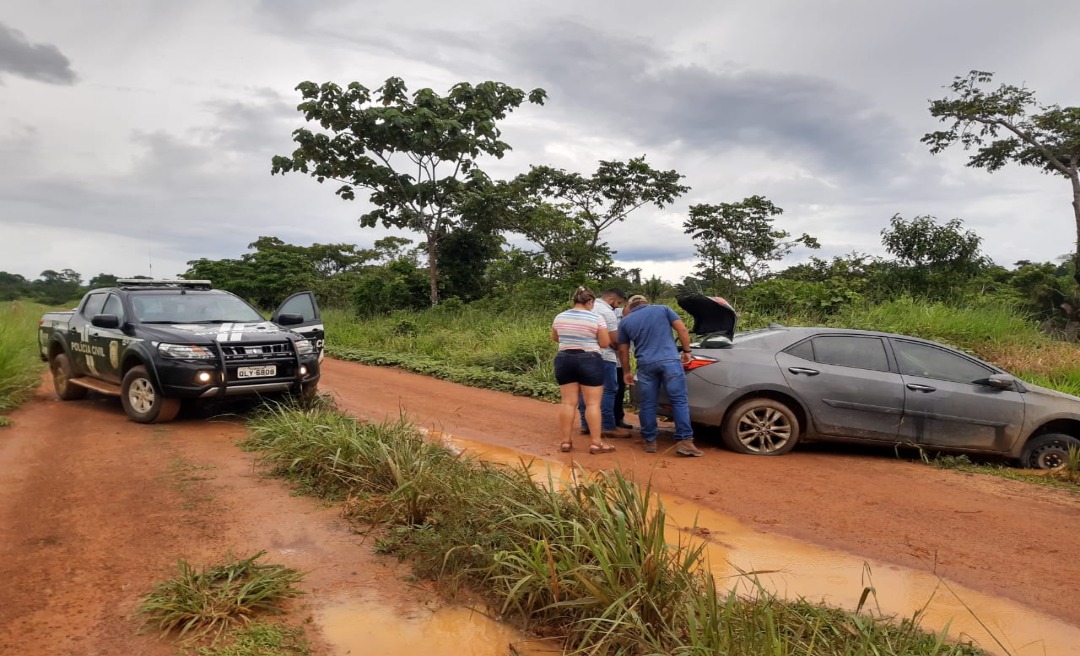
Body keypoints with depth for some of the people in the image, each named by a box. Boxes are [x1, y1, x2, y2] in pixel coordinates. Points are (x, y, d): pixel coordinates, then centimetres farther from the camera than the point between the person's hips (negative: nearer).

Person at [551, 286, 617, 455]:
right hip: (589, 361, -4)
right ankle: (596, 443, 1)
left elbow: (555, 338, 20)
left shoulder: (559, 317, 5)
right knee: (593, 403, 0)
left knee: (568, 402, 7)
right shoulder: (596, 318, -9)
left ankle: (566, 441, 10)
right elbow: (605, 343, -5)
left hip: (564, 360, 5)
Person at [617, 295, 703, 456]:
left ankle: (650, 442, 15)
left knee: (647, 405, 10)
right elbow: (682, 329, 5)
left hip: (645, 365, 1)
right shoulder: (663, 309, 13)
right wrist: (686, 351, 14)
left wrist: (626, 372, 29)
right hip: (670, 361, -1)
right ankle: (684, 441, -6)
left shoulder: (625, 321, 16)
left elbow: (623, 350, 19)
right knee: (679, 401, 0)